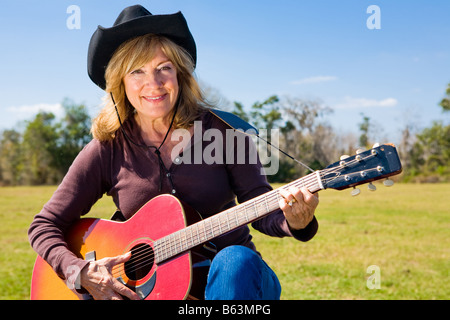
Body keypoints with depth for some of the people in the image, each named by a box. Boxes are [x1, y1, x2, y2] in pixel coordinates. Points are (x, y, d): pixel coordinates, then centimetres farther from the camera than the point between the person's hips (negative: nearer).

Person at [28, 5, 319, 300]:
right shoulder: (107, 150, -4)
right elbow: (44, 225, 2)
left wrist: (295, 222, -27)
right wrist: (82, 272, -15)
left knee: (235, 261, -34)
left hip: (236, 277, 1)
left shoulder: (223, 130, -5)